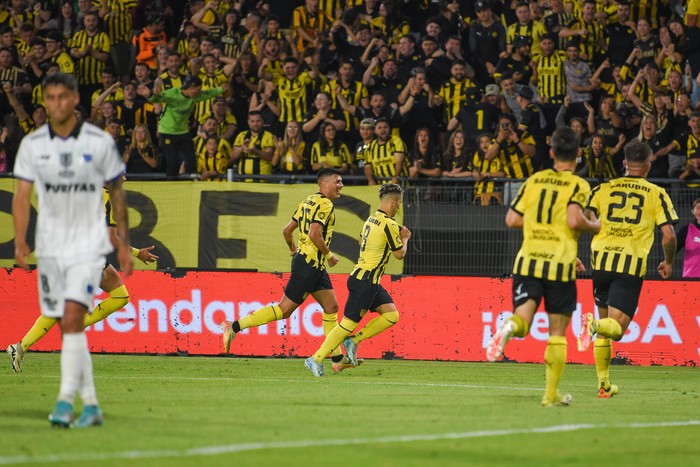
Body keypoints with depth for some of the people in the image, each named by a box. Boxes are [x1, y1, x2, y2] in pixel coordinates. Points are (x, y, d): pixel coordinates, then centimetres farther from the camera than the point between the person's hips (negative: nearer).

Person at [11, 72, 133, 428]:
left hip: (88, 244, -3)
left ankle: (65, 401, -22)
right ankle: (90, 405, 15)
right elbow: (22, 195, 2)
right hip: (50, 247, 3)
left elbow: (117, 194, 6)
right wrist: (20, 241, -11)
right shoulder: (33, 144, 2)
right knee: (67, 327, 6)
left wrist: (124, 244, 7)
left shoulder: (100, 142, -3)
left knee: (73, 318, -19)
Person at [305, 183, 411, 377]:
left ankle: (354, 341, 6)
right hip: (365, 282, -10)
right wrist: (405, 238, 11)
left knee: (392, 315, 5)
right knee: (349, 323, -6)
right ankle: (316, 359, -2)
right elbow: (400, 253, -9)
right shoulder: (389, 224, -16)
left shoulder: (372, 219, 10)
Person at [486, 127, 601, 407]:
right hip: (560, 263, -3)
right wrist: (594, 227, 4)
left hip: (528, 261, 3)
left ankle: (511, 327, -39)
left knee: (522, 319, -1)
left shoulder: (533, 180, 11)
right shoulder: (578, 185, -2)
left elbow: (511, 220, 10)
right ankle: (551, 394, 8)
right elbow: (574, 220, -17)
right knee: (557, 332, 7)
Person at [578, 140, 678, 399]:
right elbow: (669, 235, 0)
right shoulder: (656, 194, 6)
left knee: (605, 318, 19)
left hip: (601, 259, 3)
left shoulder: (603, 188, 11)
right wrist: (668, 262, 17)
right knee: (617, 327, -2)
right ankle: (595, 326, -37)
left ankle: (603, 383, 17)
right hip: (632, 265, -3)